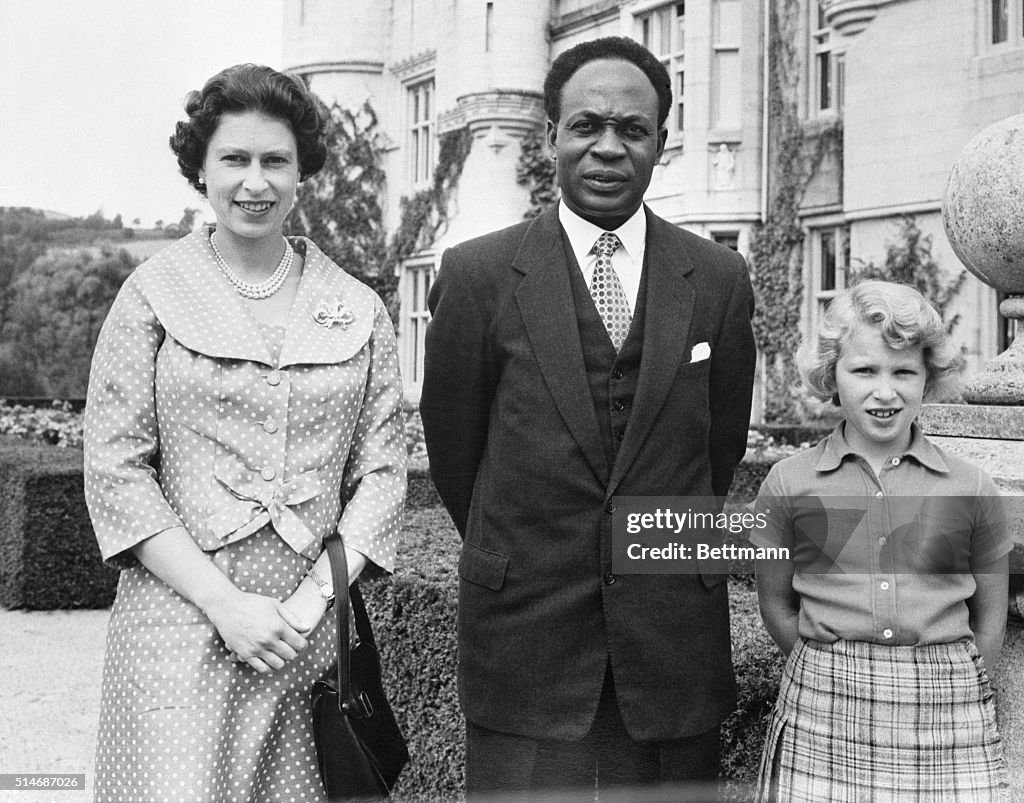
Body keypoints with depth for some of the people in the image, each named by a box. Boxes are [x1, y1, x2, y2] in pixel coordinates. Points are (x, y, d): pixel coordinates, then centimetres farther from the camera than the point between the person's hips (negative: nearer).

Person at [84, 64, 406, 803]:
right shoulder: (153, 294, 1)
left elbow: (382, 471, 6)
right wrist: (225, 605, -10)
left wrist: (312, 600, -7)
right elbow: (115, 470, -3)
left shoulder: (358, 310, 7)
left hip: (313, 630, 2)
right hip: (179, 624, -2)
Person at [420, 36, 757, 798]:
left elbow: (722, 444, 11)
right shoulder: (477, 274, -4)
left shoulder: (720, 278, 2)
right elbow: (453, 446, 4)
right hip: (525, 642, -1)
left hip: (674, 645, 2)